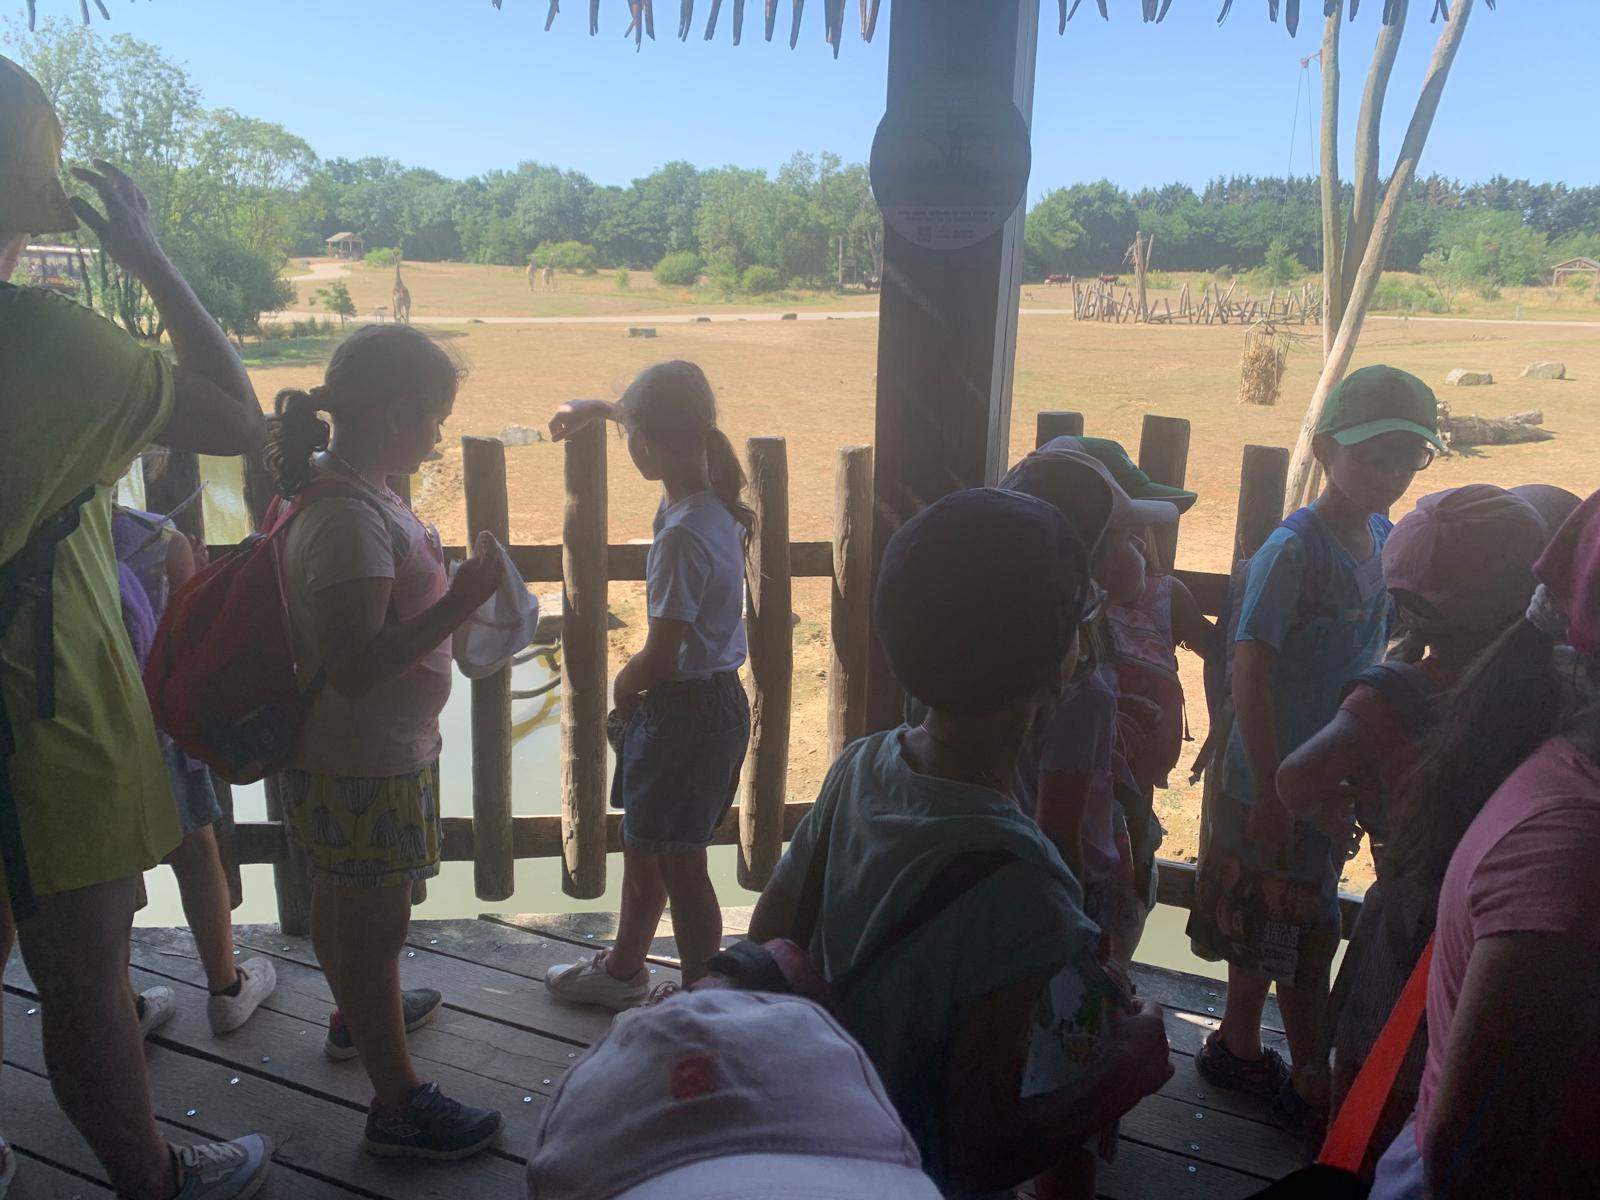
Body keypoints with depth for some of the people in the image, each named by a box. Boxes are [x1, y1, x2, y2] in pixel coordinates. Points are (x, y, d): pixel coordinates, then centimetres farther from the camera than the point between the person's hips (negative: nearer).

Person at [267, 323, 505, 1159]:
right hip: (367, 767, -10)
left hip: (345, 756, 10)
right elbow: (353, 668, -32)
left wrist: (449, 592, 10)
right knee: (375, 924, 6)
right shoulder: (351, 520, -29)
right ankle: (398, 1104, 24)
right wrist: (460, 603, -33)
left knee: (341, 900, 28)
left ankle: (358, 1012, 52)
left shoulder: (345, 491, 2)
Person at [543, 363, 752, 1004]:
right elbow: (667, 422, 23)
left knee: (678, 862, 6)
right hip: (717, 695, 10)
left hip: (686, 711, -10)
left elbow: (662, 656, -25)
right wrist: (598, 407, 32)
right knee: (643, 842, 24)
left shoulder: (683, 534, -27)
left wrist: (623, 684, -4)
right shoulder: (714, 498, 0)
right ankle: (623, 967, 45)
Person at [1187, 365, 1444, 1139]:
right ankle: (1314, 1089, 27)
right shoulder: (1295, 548, -21)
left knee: (1271, 932, 21)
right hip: (1276, 781, -7)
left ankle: (1238, 1049, 39)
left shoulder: (1384, 538, 3)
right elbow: (1249, 669, -22)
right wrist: (1270, 790, -22)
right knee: (1308, 940, 7)